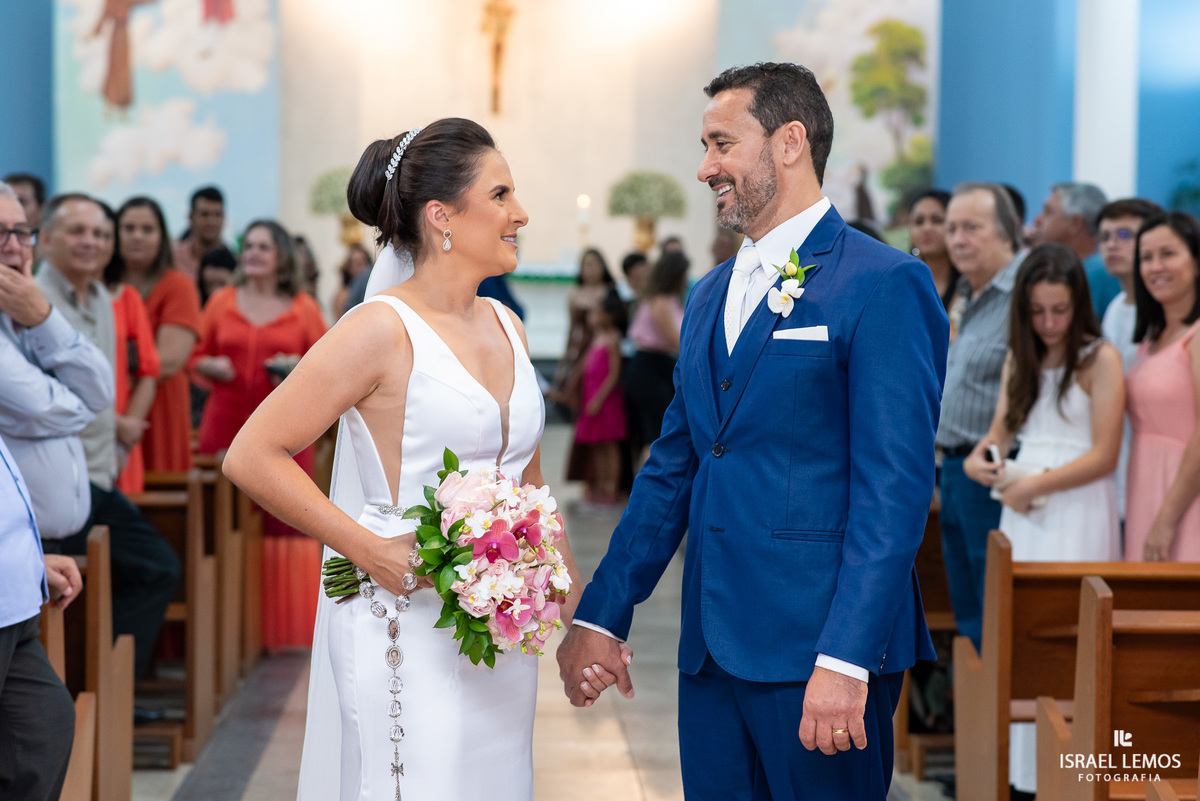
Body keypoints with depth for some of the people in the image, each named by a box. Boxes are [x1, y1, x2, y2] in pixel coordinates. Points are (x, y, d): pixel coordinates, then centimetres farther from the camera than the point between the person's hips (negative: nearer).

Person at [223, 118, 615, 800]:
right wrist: (368, 548, -17)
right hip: (408, 634, -7)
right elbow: (252, 456, -12)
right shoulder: (384, 329, -12)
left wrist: (578, 621, 14)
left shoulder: (506, 326, 10)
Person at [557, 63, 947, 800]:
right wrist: (601, 615, 12)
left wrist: (846, 658, -20)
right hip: (711, 646, 7)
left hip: (818, 648, -7)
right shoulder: (711, 295, 16)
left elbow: (895, 487, -15)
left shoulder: (883, 284, -9)